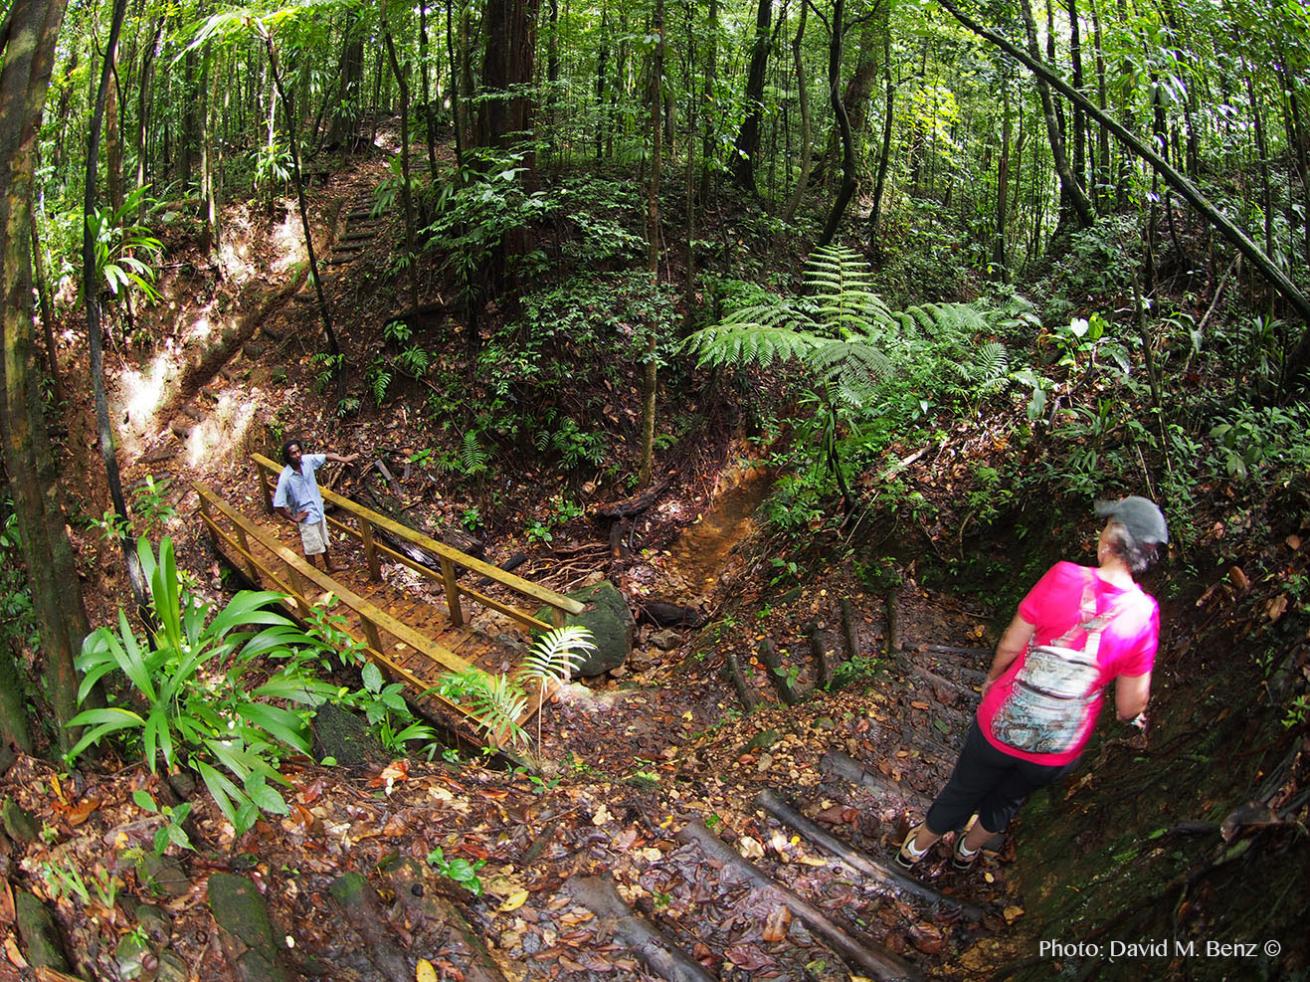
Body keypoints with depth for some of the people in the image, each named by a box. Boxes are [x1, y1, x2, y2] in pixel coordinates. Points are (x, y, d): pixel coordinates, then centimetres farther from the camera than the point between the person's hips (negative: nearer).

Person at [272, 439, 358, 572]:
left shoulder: (307, 460, -15)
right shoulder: (285, 478, -30)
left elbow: (326, 457, 4)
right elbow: (278, 505, -27)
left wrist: (343, 459, -8)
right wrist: (293, 518, -16)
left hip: (318, 509, 6)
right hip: (306, 517, -6)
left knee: (324, 541, 26)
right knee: (312, 548, 12)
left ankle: (329, 566, 48)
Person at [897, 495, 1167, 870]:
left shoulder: (1064, 577, -23)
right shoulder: (1143, 615, -18)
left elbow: (1010, 645, -12)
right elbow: (1130, 705, -9)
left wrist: (992, 678, 9)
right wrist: (1133, 717, 16)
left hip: (1001, 725, -2)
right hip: (1058, 751, 2)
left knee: (963, 790, 25)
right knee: (1009, 798, 32)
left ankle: (917, 847, 50)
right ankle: (968, 849, 59)